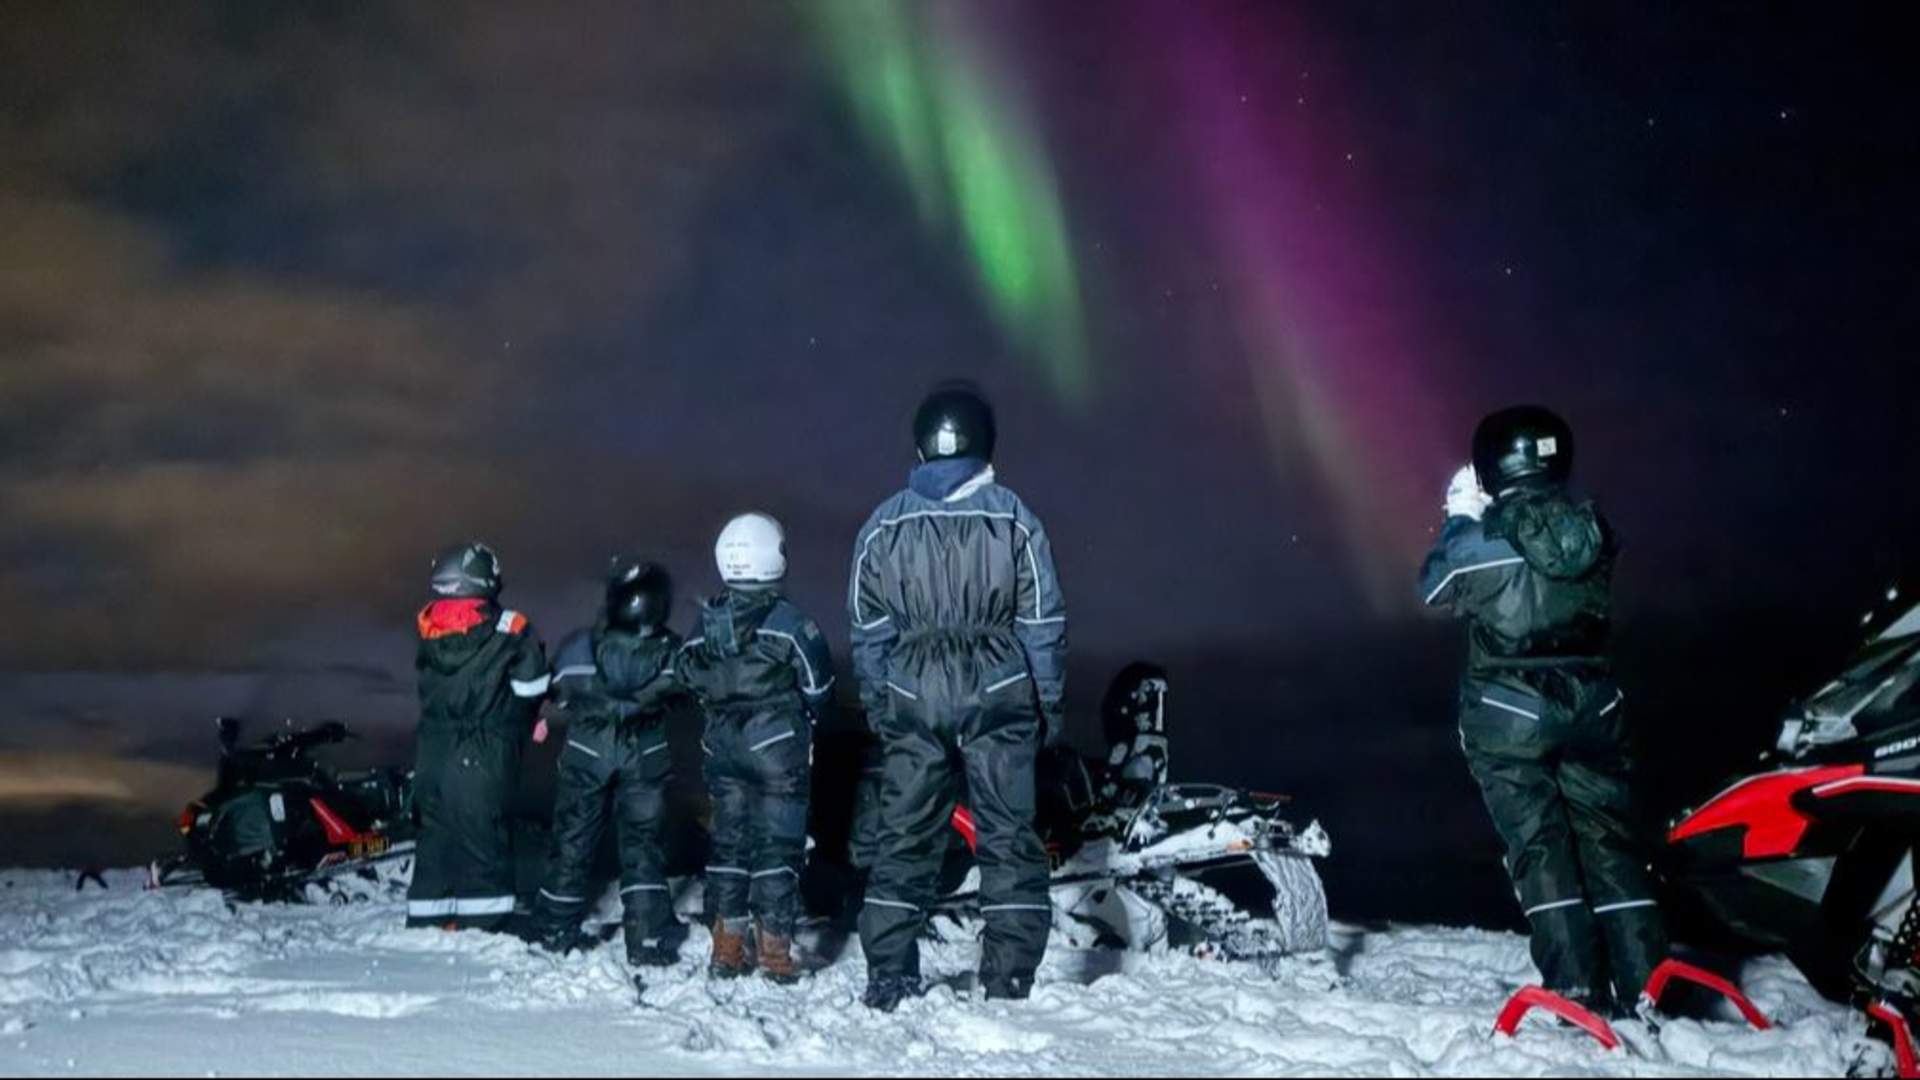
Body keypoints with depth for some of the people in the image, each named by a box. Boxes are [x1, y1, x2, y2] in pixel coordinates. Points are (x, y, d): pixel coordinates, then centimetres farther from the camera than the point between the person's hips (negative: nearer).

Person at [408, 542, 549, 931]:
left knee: (435, 830, 15)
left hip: (432, 752, 5)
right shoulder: (508, 631, -15)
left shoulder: (428, 628, 1)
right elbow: (532, 689, -7)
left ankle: (426, 920, 22)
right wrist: (520, 725, 13)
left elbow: (429, 689, 10)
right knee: (484, 834, 2)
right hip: (486, 756, -5)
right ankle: (485, 924, 5)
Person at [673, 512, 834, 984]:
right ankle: (774, 949, 3)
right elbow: (817, 687, -8)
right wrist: (802, 718, 12)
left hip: (723, 746, 5)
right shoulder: (788, 621, -15)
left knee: (728, 840, 13)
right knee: (777, 845, 2)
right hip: (778, 746, -4)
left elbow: (686, 673, 8)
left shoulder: (707, 619, -1)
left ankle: (726, 947, 16)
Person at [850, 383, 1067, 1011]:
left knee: (905, 837, 9)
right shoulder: (1013, 519, -3)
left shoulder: (884, 527, 3)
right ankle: (1008, 981, 5)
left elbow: (869, 630, 7)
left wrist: (878, 705, 16)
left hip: (911, 699, 2)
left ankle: (888, 980, 12)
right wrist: (1049, 703, 7)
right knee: (1008, 835, 5)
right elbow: (1043, 623, -1)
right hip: (998, 696, -2)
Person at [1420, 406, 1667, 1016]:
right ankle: (1647, 982, 8)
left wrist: (1460, 517, 15)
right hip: (1592, 707, 5)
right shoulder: (1591, 528, 0)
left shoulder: (1485, 538, -14)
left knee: (1538, 844, 0)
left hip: (1510, 715, -4)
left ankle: (1580, 988, -4)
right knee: (1607, 840, 10)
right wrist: (1485, 518, 20)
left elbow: (1436, 589, 4)